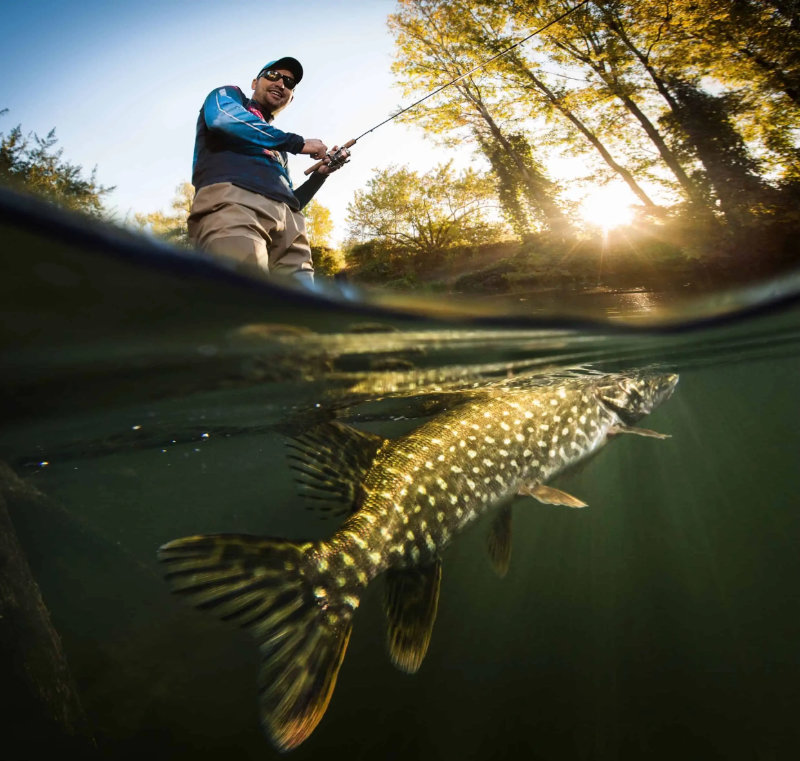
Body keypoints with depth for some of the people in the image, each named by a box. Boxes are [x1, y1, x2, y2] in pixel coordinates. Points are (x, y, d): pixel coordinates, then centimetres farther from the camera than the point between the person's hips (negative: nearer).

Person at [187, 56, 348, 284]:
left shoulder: (278, 148, 40)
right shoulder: (228, 95, 26)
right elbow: (223, 117, 0)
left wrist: (320, 173, 22)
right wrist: (299, 143, 5)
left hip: (287, 221, 6)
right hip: (231, 202, -6)